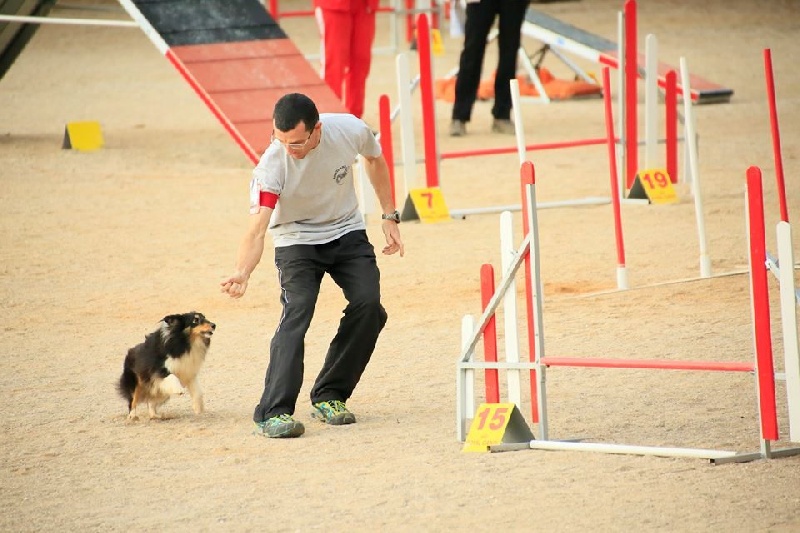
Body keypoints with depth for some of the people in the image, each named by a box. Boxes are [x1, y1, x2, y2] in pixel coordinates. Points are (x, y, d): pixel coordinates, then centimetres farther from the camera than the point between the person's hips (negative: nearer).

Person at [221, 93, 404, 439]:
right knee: (297, 312, -24)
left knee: (368, 305, -14)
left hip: (347, 232, 3)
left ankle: (329, 397, 3)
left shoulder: (350, 131, -22)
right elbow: (257, 229, -39)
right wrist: (242, 274, -58)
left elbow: (374, 160, 3)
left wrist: (390, 216, 4)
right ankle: (273, 413, -26)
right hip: (296, 240, -3)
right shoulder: (272, 165, -31)